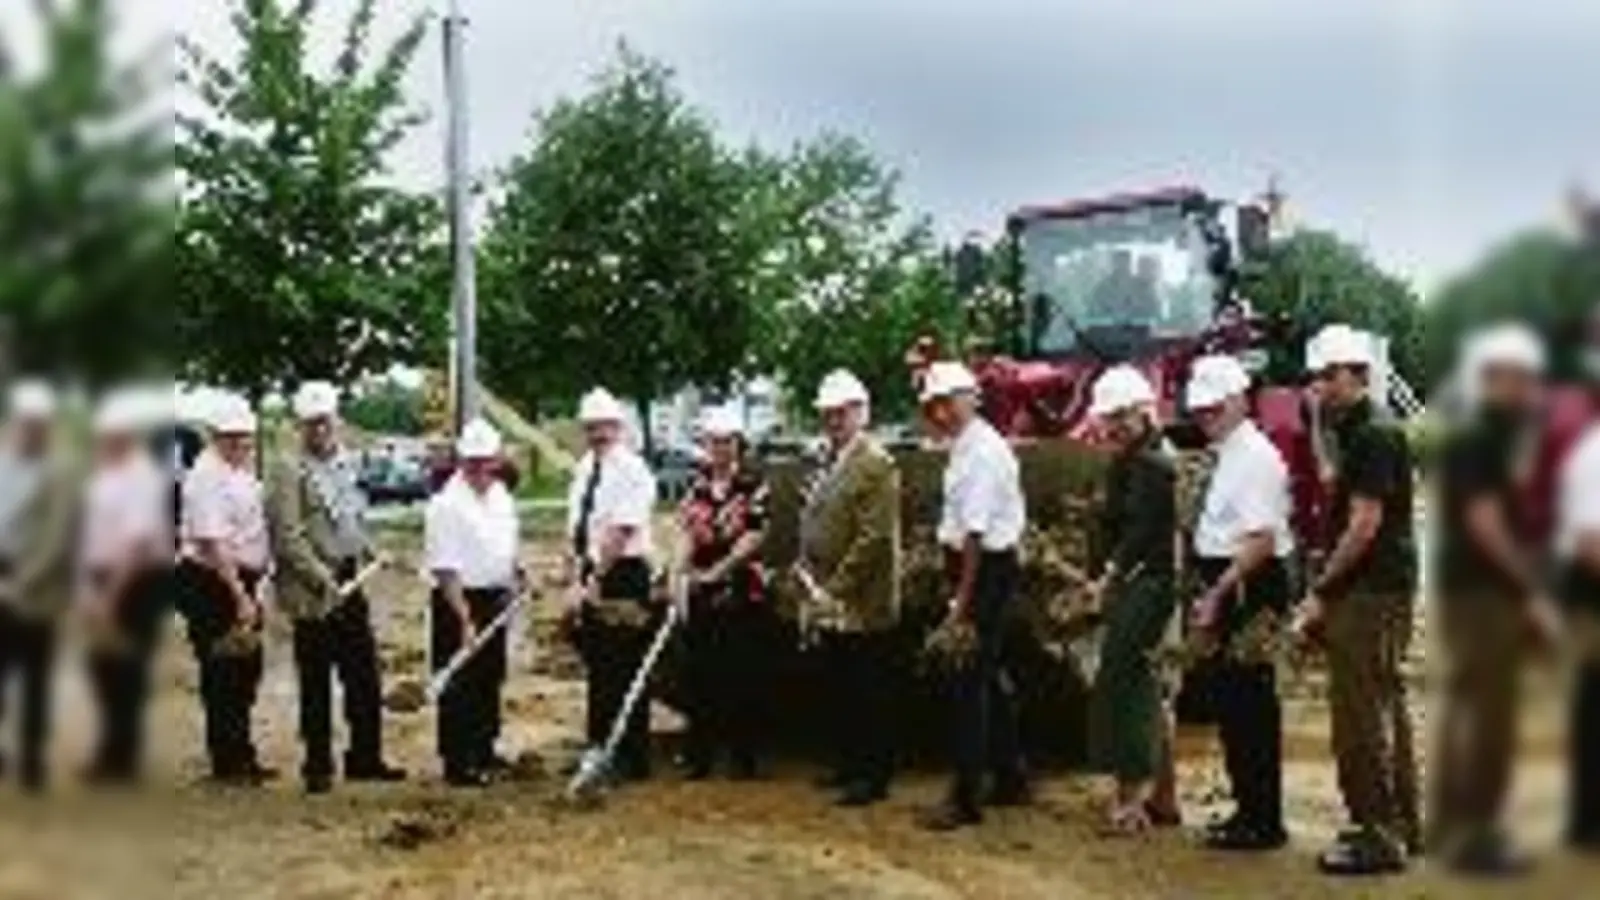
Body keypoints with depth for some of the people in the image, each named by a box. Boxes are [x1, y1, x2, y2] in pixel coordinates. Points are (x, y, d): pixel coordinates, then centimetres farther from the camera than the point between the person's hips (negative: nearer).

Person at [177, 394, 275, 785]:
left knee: (246, 673, 16)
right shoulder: (207, 477, -18)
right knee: (221, 676, -1)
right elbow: (212, 543, -25)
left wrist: (249, 589, 17)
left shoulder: (240, 469, 11)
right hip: (212, 584, -9)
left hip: (240, 581, 9)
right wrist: (240, 596, -27)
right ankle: (227, 763, 9)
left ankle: (242, 756, 27)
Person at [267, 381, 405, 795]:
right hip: (312, 591, -6)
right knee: (316, 683, 4)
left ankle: (365, 758, 21)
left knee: (364, 675, 10)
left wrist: (370, 555, 6)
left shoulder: (348, 461, 12)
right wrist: (323, 581, -20)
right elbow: (287, 536, -16)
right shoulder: (288, 468, -11)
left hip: (351, 583, 6)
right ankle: (318, 767, 15)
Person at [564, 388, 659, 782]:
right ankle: (598, 750, 26)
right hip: (591, 578, 8)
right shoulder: (584, 469, 13)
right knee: (598, 671, 15)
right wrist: (574, 579, 6)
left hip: (622, 577, -8)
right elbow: (576, 531, 15)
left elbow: (619, 534, -18)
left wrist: (593, 580, -19)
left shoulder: (631, 470, -12)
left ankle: (633, 761, 8)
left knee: (625, 673, -1)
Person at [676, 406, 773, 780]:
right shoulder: (697, 487, 11)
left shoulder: (754, 486, -4)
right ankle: (699, 755, 18)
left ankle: (745, 756, 10)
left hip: (743, 591, -4)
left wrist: (718, 569, -15)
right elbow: (688, 532, 10)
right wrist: (684, 568, -6)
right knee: (699, 676, 8)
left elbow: (754, 537, -11)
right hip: (702, 594, 5)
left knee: (745, 678, 1)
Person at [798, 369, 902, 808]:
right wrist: (810, 583, 8)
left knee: (870, 694, 1)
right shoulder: (827, 464, 14)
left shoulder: (876, 464, -13)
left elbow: (874, 539, -18)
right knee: (840, 690, 15)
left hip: (863, 606, -8)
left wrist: (835, 589, -18)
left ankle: (874, 776, 9)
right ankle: (847, 763, 27)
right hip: (830, 605, 8)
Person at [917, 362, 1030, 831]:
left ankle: (966, 797, -2)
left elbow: (975, 533, -21)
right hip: (980, 568, 10)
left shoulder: (982, 452, -18)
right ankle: (1010, 780, 30)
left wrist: (962, 599, -20)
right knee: (990, 675, 18)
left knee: (970, 680, -7)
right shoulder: (964, 448, 11)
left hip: (987, 569, -10)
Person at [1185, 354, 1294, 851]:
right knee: (1231, 701, 14)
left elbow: (1261, 540, -22)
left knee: (1252, 704, -4)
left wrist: (1219, 593, -21)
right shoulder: (1225, 456, 16)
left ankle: (1263, 822, 4)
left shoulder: (1255, 456, -14)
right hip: (1226, 591, 10)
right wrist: (1210, 594, 13)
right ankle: (1248, 808, 25)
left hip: (1251, 590, -10)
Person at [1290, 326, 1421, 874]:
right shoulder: (1356, 435, 17)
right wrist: (1327, 594, 15)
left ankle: (1377, 836, -2)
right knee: (1386, 709, 15)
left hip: (1370, 593, -10)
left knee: (1362, 715, -7)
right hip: (1378, 589, 10)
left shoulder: (1373, 436, -14)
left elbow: (1364, 526, -19)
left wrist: (1321, 593, -15)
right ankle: (1402, 825, 24)